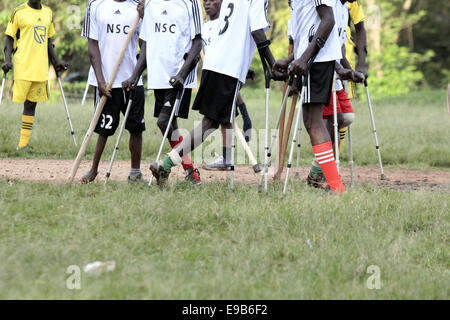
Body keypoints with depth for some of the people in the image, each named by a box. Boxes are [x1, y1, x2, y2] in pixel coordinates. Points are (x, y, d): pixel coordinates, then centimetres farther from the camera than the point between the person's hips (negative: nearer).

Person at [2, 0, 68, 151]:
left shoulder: (48, 13, 14)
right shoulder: (19, 12, -1)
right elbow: (9, 38, 0)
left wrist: (56, 62, 21)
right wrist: (7, 59, -13)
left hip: (40, 68, 5)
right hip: (22, 66, -5)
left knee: (31, 104, 6)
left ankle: (23, 144, 9)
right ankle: (23, 143, -2)